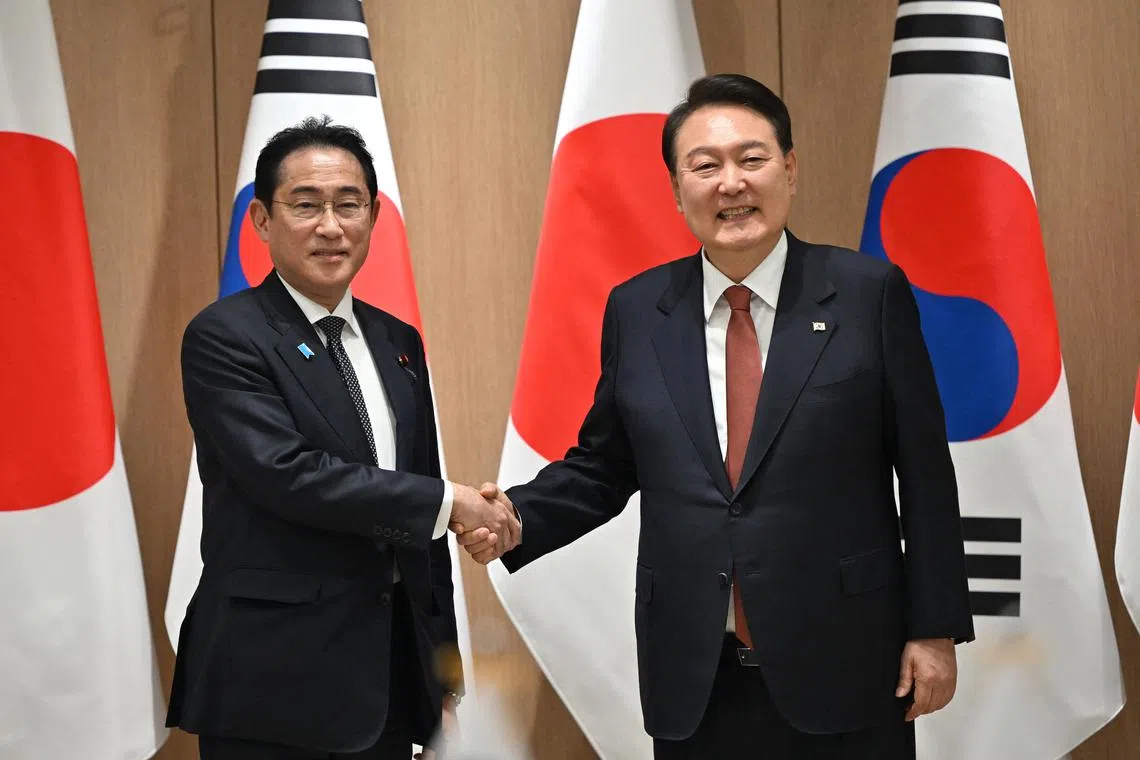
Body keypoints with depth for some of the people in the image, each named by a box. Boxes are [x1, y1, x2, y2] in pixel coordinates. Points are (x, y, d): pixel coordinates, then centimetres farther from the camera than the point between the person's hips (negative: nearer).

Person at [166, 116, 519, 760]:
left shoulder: (398, 342, 12)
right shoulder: (225, 337, -8)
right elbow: (286, 473, -20)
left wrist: (443, 658, 15)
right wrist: (449, 502, -14)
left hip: (390, 674, 6)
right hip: (275, 684, -6)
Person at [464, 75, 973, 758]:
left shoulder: (870, 294, -3)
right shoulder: (636, 311, 5)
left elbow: (925, 473, -2)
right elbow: (602, 466, 11)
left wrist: (937, 627, -3)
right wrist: (516, 518, -6)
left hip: (842, 667, -2)